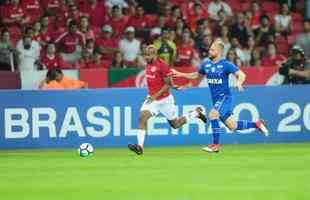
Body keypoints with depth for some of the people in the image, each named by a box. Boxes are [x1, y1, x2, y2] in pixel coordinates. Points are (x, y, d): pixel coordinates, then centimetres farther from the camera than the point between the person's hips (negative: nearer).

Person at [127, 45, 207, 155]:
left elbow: (169, 84, -19)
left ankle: (196, 113, 32)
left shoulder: (162, 65, -20)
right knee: (142, 117, -17)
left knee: (175, 124, 9)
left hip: (164, 99, -6)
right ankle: (140, 146, -21)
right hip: (152, 98, 6)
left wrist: (156, 95, -24)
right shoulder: (148, 65, 3)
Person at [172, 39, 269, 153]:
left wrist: (239, 83, -33)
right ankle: (256, 124, 28)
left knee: (213, 115, -27)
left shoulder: (226, 64, -11)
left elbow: (241, 75, -11)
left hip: (225, 97, -6)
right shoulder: (206, 64, 6)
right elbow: (197, 76, 23)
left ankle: (215, 145, -18)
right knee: (232, 126, 8)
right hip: (216, 99, 6)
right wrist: (180, 74, 16)